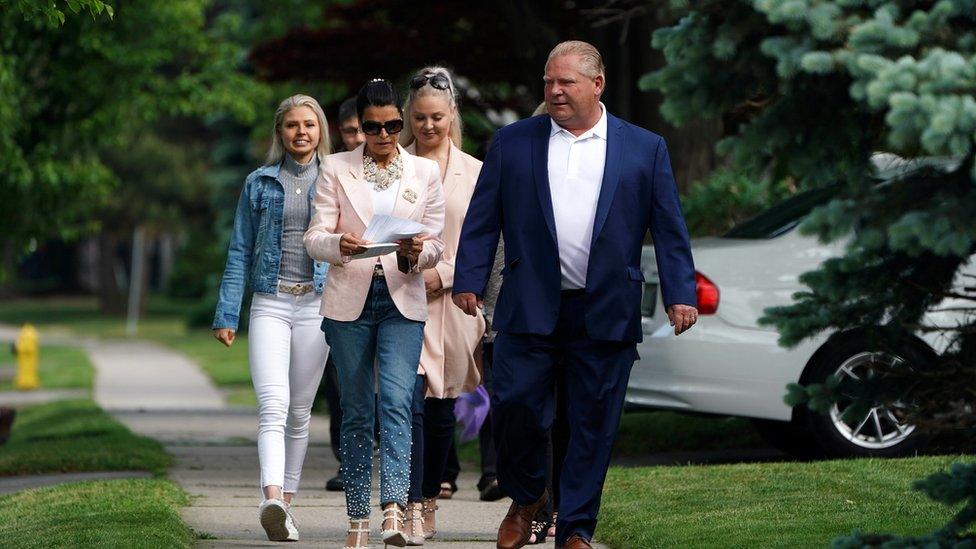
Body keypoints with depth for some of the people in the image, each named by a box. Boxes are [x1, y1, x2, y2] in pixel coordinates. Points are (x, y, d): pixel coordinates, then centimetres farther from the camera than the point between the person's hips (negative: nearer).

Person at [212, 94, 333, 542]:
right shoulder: (259, 184, 8)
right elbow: (240, 252, 9)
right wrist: (226, 315, 4)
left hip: (318, 305, 1)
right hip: (269, 304, -1)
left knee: (299, 411, 6)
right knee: (273, 405, -17)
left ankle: (286, 502, 15)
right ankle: (273, 501, -32)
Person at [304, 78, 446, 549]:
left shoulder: (426, 173, 7)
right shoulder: (336, 169, 5)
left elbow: (436, 245, 5)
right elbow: (314, 237, 0)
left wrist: (415, 254, -18)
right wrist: (339, 244, -22)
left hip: (403, 302, -1)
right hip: (349, 300, 1)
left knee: (396, 402, -17)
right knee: (356, 412, 4)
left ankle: (393, 511, -27)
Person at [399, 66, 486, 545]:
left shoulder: (474, 172, 8)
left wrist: (444, 272, -8)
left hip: (452, 304, 2)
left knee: (441, 410, 7)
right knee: (408, 402, -15)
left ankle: (429, 500, 24)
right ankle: (409, 510, -17)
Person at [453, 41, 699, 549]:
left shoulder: (645, 148, 8)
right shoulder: (512, 142, 10)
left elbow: (669, 229, 6)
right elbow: (482, 218, 8)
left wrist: (680, 293, -3)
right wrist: (468, 279, -2)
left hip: (606, 313, 0)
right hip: (530, 309, 0)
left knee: (593, 424, 1)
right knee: (515, 405, -5)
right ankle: (525, 498, 21)